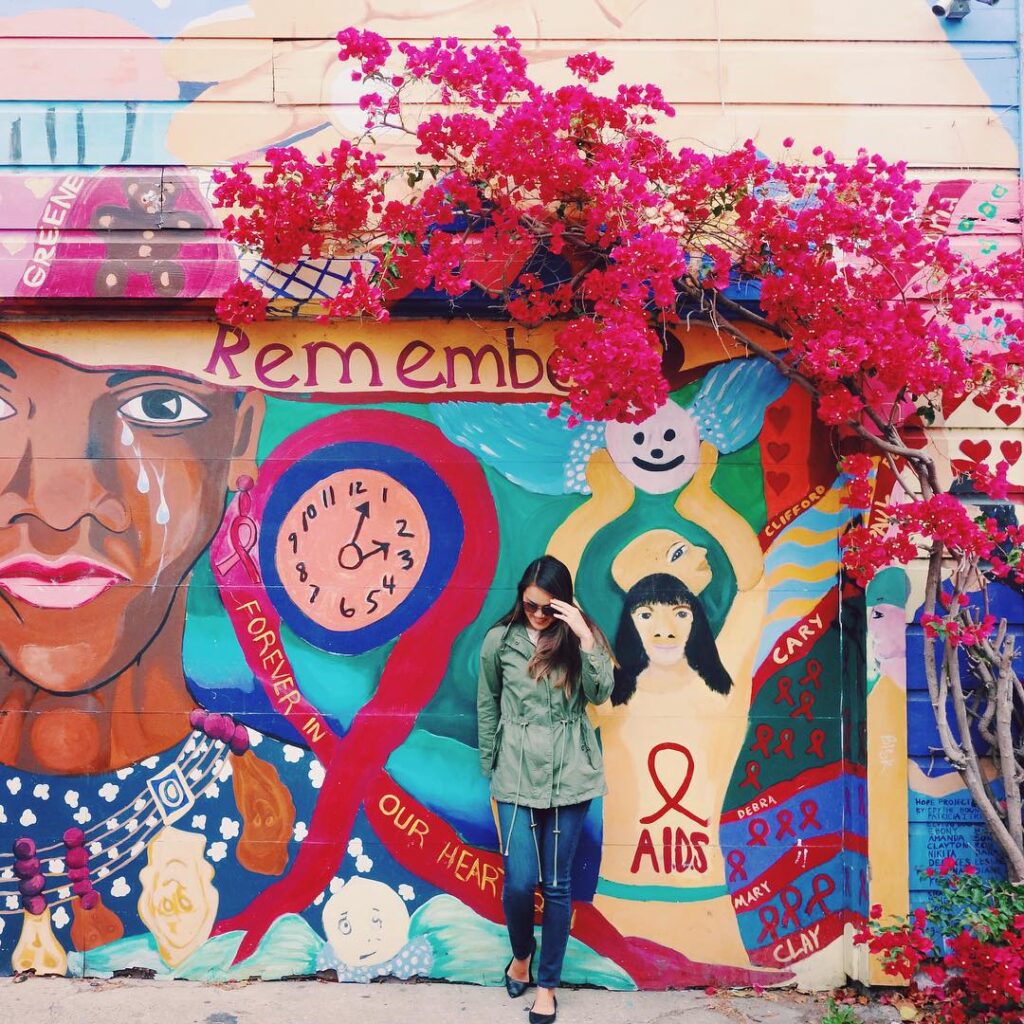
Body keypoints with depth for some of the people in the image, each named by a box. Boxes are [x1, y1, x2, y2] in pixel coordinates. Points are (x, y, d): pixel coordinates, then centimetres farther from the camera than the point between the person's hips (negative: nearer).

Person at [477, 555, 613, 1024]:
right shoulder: (500, 640, -2)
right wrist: (490, 768, 12)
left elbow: (600, 693, -13)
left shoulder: (580, 637, -1)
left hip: (569, 776, 0)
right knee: (519, 881, -2)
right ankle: (521, 952, 30)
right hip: (516, 774, 0)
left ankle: (547, 983, 25)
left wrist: (585, 638, -23)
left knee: (557, 883, 7)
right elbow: (487, 706, 8)